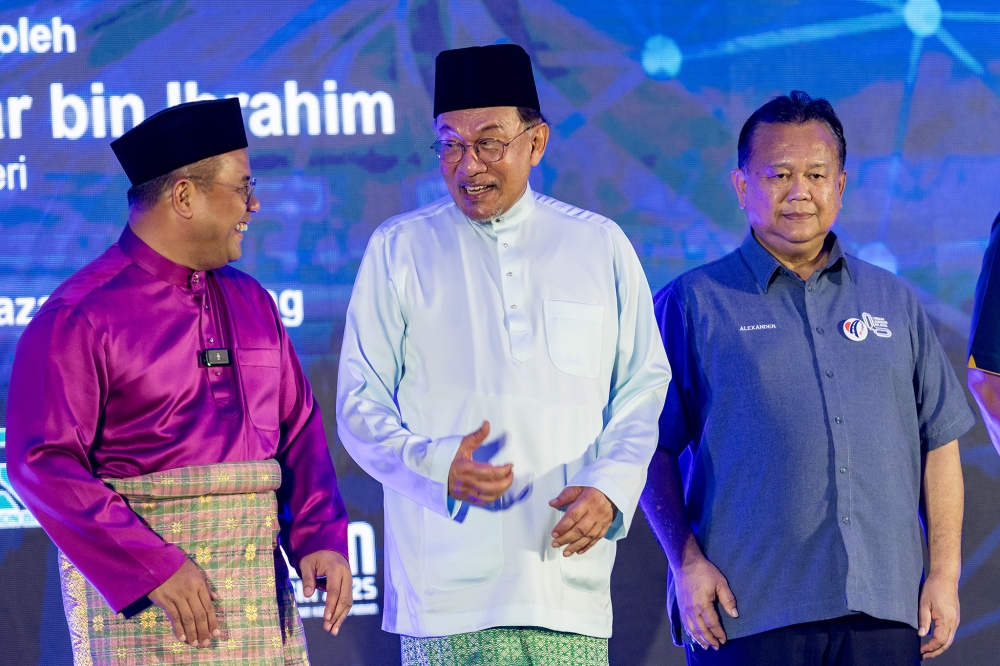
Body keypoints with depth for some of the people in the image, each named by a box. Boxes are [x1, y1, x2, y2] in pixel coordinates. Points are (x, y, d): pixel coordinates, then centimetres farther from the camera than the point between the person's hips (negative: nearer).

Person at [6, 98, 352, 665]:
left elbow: (300, 428, 15)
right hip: (134, 593, -6)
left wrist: (322, 537, -1)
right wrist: (150, 567, -19)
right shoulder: (79, 317, -7)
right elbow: (43, 464, -13)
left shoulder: (251, 302, 14)